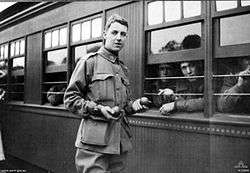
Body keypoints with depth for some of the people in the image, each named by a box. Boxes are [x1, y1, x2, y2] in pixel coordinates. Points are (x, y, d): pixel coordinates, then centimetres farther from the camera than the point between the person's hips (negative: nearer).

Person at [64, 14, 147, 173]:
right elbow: (70, 98, -4)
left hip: (121, 141, 6)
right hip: (94, 141, -6)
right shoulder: (89, 62, -1)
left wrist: (134, 105, 5)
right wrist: (98, 109, -16)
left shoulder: (123, 68, 20)